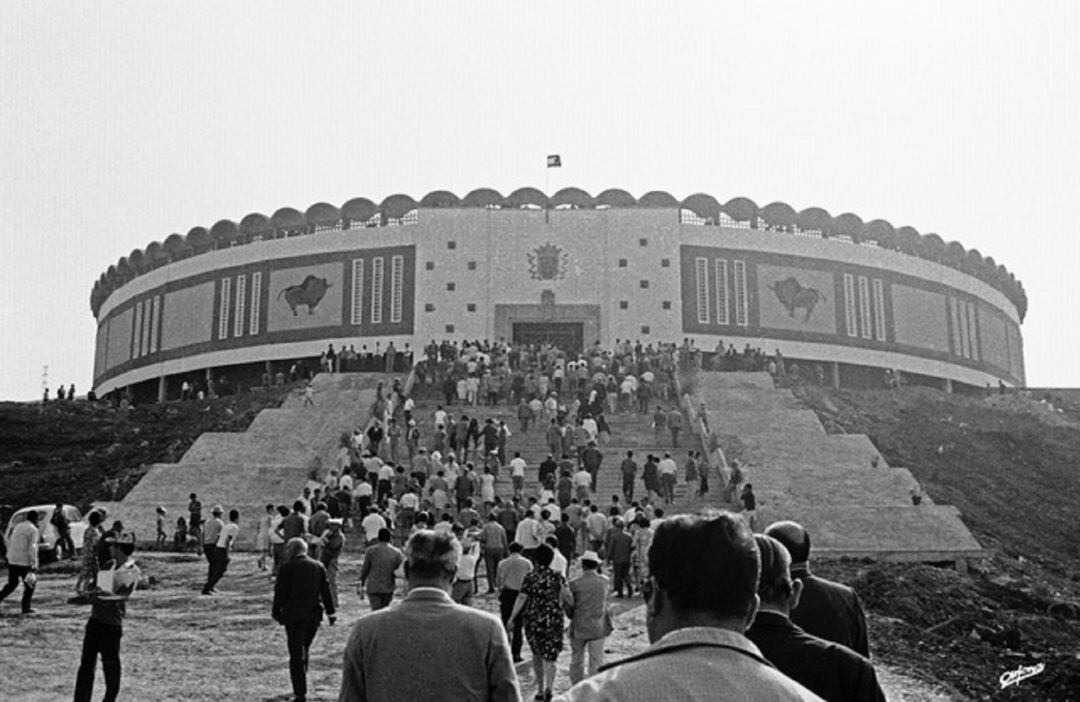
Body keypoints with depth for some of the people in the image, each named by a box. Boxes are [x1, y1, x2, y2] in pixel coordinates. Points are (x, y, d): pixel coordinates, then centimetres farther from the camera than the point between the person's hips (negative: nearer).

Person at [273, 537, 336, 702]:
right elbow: (326, 591, 9)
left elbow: (280, 592, -7)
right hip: (314, 615, 5)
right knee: (303, 651, 19)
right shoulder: (318, 566, 8)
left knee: (297, 655, -1)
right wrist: (330, 612, 13)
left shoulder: (288, 567, -7)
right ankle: (300, 688, 26)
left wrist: (276, 611, 3)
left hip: (294, 616, -5)